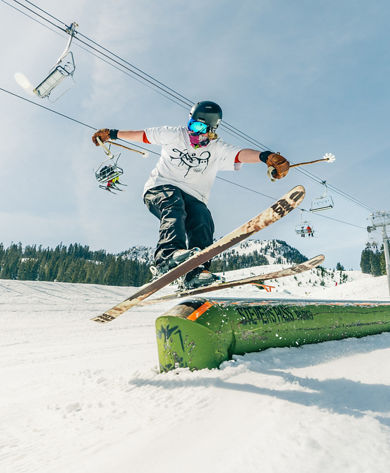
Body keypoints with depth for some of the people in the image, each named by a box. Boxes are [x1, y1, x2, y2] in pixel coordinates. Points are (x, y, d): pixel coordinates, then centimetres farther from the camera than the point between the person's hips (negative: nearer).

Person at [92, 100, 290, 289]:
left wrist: (265, 156, -33)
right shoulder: (174, 135, 9)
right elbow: (142, 135, 19)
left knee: (203, 220, -27)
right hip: (161, 187, -1)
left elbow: (241, 153, -14)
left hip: (193, 197, 2)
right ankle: (167, 255, -55)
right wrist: (112, 134, 23)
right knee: (174, 204, -34)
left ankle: (196, 272, -36)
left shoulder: (218, 149, 5)